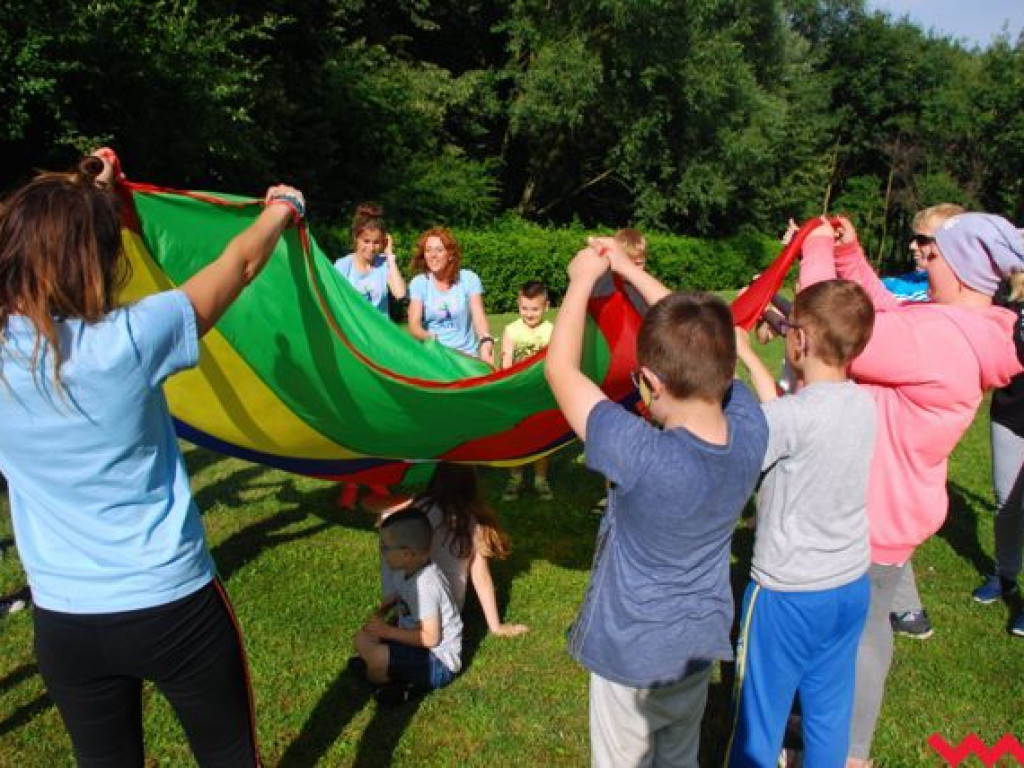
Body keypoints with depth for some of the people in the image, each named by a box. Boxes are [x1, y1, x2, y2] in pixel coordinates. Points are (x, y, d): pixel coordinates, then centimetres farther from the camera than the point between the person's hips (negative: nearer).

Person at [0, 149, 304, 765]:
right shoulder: (127, 340, -21)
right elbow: (241, 263, -6)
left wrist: (80, 192, 24)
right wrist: (283, 207, 12)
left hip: (64, 622, 4)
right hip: (175, 606, -4)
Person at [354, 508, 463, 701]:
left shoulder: (424, 586, -29)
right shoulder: (414, 571, 0)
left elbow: (430, 638, -28)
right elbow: (398, 596, 21)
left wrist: (387, 631, -22)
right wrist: (380, 613, 2)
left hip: (439, 663, -10)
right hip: (417, 644, 10)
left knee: (376, 658, -28)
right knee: (363, 638, 7)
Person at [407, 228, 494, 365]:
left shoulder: (469, 279, -2)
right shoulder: (418, 283, 1)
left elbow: (479, 316, -14)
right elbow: (414, 324, -9)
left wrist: (486, 341, -35)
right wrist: (428, 337, -32)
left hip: (467, 354, 0)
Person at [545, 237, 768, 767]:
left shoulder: (643, 459, -37)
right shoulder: (750, 429, -21)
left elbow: (560, 369, -26)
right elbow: (702, 349, -6)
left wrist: (583, 279, -13)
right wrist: (631, 270, -2)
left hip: (633, 656, -5)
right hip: (701, 644, 5)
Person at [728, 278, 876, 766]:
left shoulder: (792, 417, -26)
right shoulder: (863, 404, -4)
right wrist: (747, 355, 15)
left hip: (787, 595, -6)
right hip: (852, 587, 7)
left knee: (759, 714, 12)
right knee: (830, 711, 21)